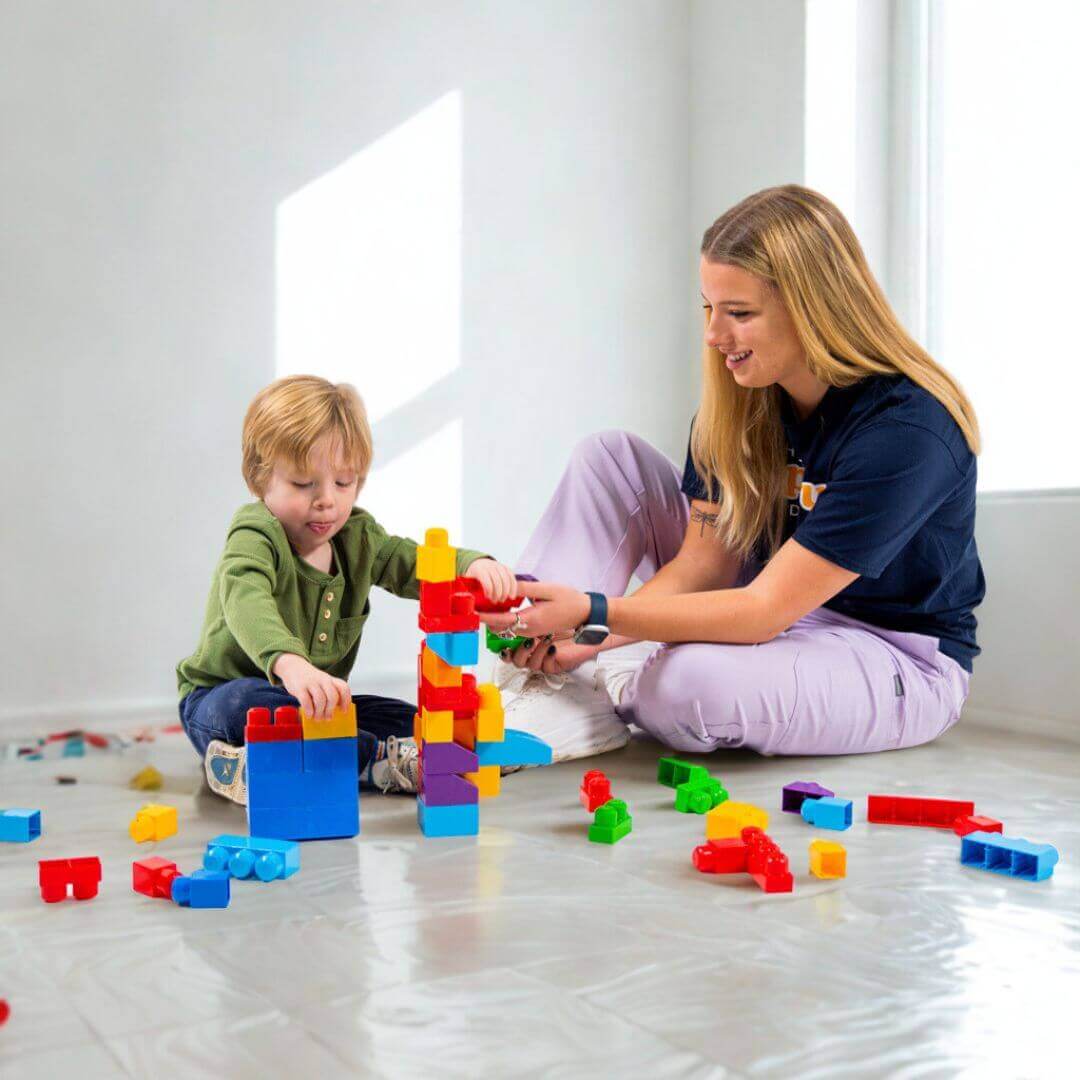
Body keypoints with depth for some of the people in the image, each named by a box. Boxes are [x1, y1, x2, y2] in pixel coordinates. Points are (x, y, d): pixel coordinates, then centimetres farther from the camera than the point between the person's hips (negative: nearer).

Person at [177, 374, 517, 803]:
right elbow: (245, 601, -42)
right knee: (243, 702, -39)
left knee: (411, 721, -10)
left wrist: (474, 566, -25)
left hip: (317, 703, 6)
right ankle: (382, 760, -31)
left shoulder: (357, 536, 2)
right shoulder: (256, 536, -21)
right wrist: (289, 664, -63)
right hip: (219, 698, -6)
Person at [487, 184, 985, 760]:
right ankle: (546, 690, -15)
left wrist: (594, 613, -34)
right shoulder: (738, 399, -6)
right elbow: (703, 561, -7)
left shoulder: (906, 430, -28)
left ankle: (606, 690, -2)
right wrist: (588, 637, -22)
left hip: (900, 663, -7)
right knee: (608, 454, -4)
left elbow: (763, 611, -29)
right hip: (773, 614, 7)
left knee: (689, 682, -39)